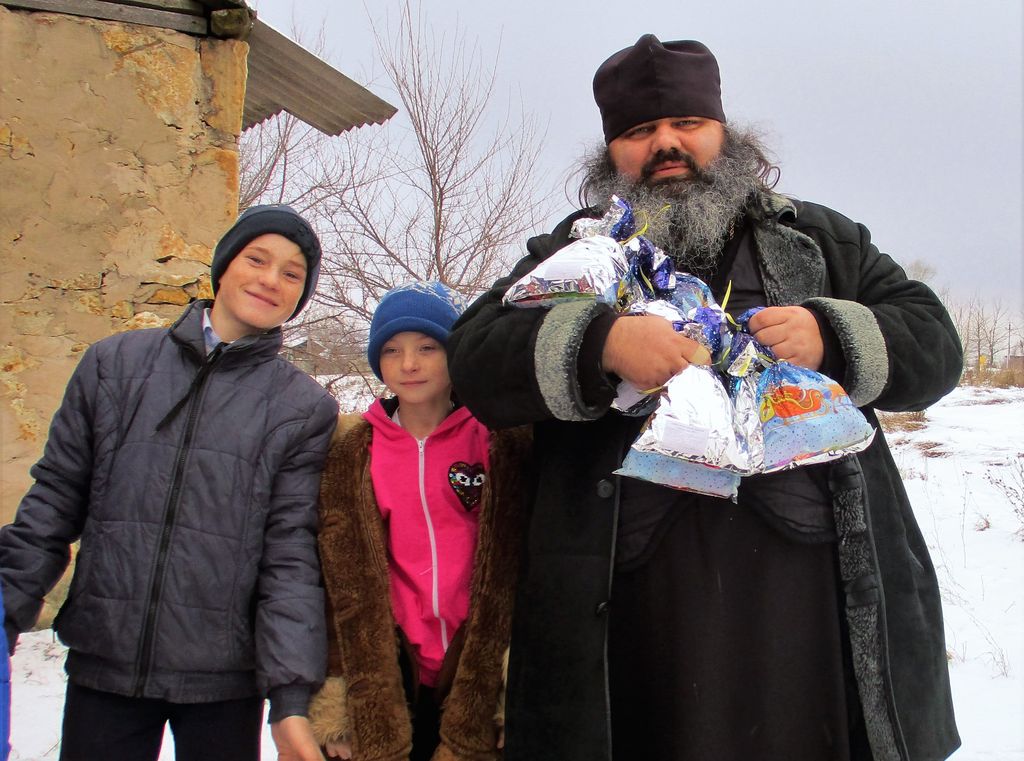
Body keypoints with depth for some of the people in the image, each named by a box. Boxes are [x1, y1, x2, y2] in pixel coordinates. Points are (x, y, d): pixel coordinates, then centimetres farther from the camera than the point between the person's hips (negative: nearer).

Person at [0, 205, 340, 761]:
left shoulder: (305, 408, -1)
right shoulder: (114, 363, 5)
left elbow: (291, 555, -6)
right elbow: (54, 502, 6)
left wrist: (290, 698, -12)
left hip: (224, 681, -1)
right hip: (102, 666, 1)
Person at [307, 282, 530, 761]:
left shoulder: (503, 443, -2)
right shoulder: (350, 453, 4)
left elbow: (516, 564, -2)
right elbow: (340, 578, 3)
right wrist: (334, 694, 0)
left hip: (481, 677, -1)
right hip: (386, 683, 2)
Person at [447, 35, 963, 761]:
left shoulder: (821, 239, 17)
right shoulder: (570, 255, 13)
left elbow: (934, 344, 11)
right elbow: (474, 361, -1)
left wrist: (832, 336, -10)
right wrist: (598, 342, -18)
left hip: (809, 583, 1)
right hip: (637, 597, 0)